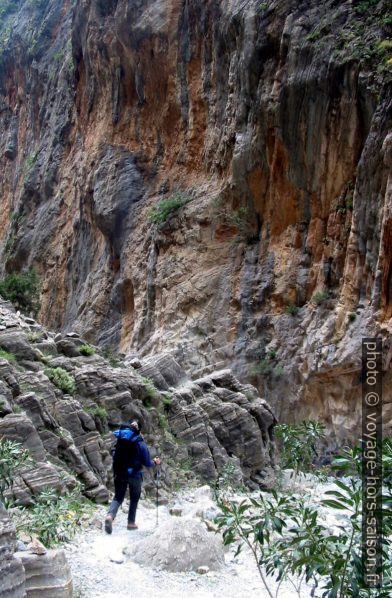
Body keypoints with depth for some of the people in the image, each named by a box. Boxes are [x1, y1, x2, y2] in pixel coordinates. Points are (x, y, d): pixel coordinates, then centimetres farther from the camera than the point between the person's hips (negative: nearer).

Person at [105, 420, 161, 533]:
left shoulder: (120, 439, 0)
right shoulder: (140, 444, -12)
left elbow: (115, 456, 9)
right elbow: (147, 463, -7)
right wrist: (155, 462, 13)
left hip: (119, 473, 3)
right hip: (134, 475, -3)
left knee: (118, 497, 9)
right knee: (134, 498, 16)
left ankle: (110, 515, -17)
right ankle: (131, 523, 20)